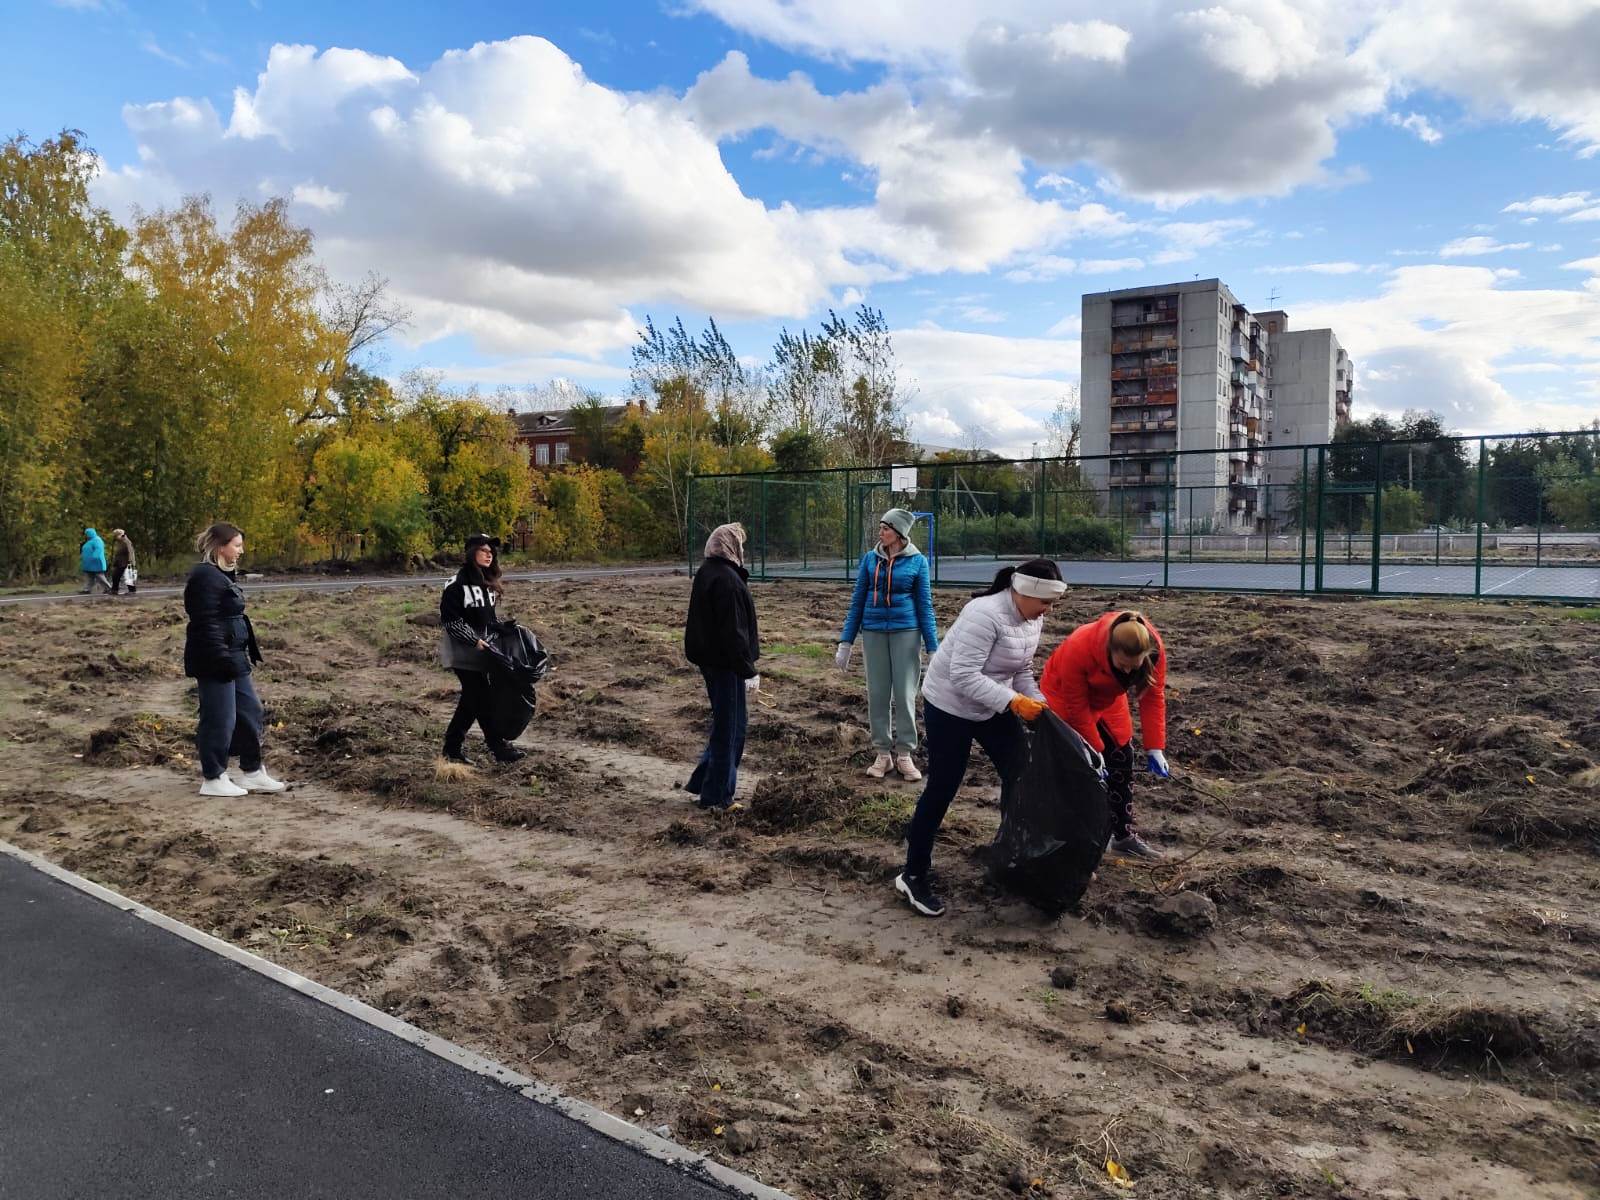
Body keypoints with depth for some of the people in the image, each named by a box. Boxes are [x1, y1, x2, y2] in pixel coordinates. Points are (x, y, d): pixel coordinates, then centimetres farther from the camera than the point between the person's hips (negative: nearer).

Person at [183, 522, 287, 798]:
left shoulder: (224, 574, 14)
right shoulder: (206, 576, -17)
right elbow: (206, 624, -22)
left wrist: (247, 653, 20)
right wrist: (222, 660, -23)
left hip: (233, 658, 11)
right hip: (215, 661, -11)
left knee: (250, 711, 14)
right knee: (220, 718, -1)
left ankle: (253, 773, 23)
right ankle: (213, 780, 11)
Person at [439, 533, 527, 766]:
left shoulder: (488, 583, 10)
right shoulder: (457, 584, -14)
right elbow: (450, 619, -17)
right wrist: (474, 641, -20)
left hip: (481, 650, 8)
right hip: (463, 652, -8)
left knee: (472, 700, 12)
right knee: (482, 699, -3)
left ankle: (453, 748, 22)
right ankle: (499, 748, 3)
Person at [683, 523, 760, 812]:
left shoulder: (706, 573, 11)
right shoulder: (727, 579, -20)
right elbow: (734, 631, -22)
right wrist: (748, 670, -19)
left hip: (709, 658, 10)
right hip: (726, 662, -10)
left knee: (724, 722, 21)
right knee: (729, 726, 1)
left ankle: (703, 782, 26)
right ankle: (717, 796, 11)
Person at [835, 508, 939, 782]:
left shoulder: (917, 561, -3)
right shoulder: (870, 559, 3)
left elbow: (925, 605, 0)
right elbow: (857, 601, 7)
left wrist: (933, 649, -4)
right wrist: (846, 642, 4)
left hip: (906, 631, -2)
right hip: (873, 632, 2)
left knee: (905, 694, 0)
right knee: (877, 693, 6)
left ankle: (904, 754, 12)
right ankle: (883, 753, 16)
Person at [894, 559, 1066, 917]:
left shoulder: (1033, 620, -2)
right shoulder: (985, 614, -30)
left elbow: (1022, 671, 8)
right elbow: (964, 676, -33)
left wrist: (1039, 705, -8)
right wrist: (1014, 702, -37)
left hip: (994, 708, 8)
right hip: (950, 707, -8)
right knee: (941, 790, -2)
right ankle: (914, 875, 13)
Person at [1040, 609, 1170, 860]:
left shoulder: (1154, 650, -28)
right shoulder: (1078, 649, -41)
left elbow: (1153, 697, -18)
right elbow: (1077, 706, -30)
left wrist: (1155, 749, -21)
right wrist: (1094, 752, -24)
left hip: (1107, 699, 5)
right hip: (1065, 697, -5)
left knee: (1122, 763, 5)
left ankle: (1124, 835, 19)